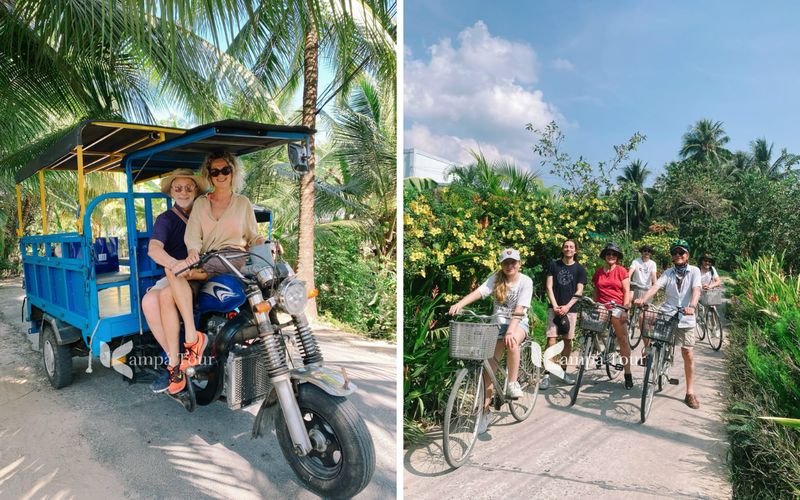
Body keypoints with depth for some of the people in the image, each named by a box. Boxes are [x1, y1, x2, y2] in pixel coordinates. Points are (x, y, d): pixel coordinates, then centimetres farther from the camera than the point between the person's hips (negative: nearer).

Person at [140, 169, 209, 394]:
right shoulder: (166, 219, 6)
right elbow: (154, 249, -13)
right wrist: (179, 265, -35)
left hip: (202, 274, -1)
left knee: (167, 295, -31)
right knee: (149, 301, -29)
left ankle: (174, 363, -23)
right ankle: (174, 358, -17)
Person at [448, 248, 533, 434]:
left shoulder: (526, 281, -9)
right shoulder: (496, 278, -3)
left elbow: (520, 309, -20)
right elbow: (479, 291, -20)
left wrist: (510, 330, -34)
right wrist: (459, 304, -38)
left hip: (518, 322, -2)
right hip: (498, 322, 2)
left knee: (512, 341, -38)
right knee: (489, 367, -9)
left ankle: (512, 383, -17)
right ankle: (485, 410, 2)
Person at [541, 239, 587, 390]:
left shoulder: (579, 269, 5)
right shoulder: (554, 265, 5)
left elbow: (579, 291, -1)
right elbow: (549, 286, 1)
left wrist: (567, 307, -12)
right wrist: (555, 306, -10)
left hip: (570, 309, 1)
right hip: (554, 308, -1)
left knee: (568, 341, 5)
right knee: (551, 340, -8)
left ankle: (563, 371, 20)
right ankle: (547, 374, -7)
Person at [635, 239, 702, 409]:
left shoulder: (694, 271, 0)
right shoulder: (668, 273, 6)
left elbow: (696, 290, -16)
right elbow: (655, 286, -10)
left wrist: (692, 306, -36)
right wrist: (642, 298, -30)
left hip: (685, 319, -2)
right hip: (666, 314, 2)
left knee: (688, 355, -1)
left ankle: (690, 393, 11)